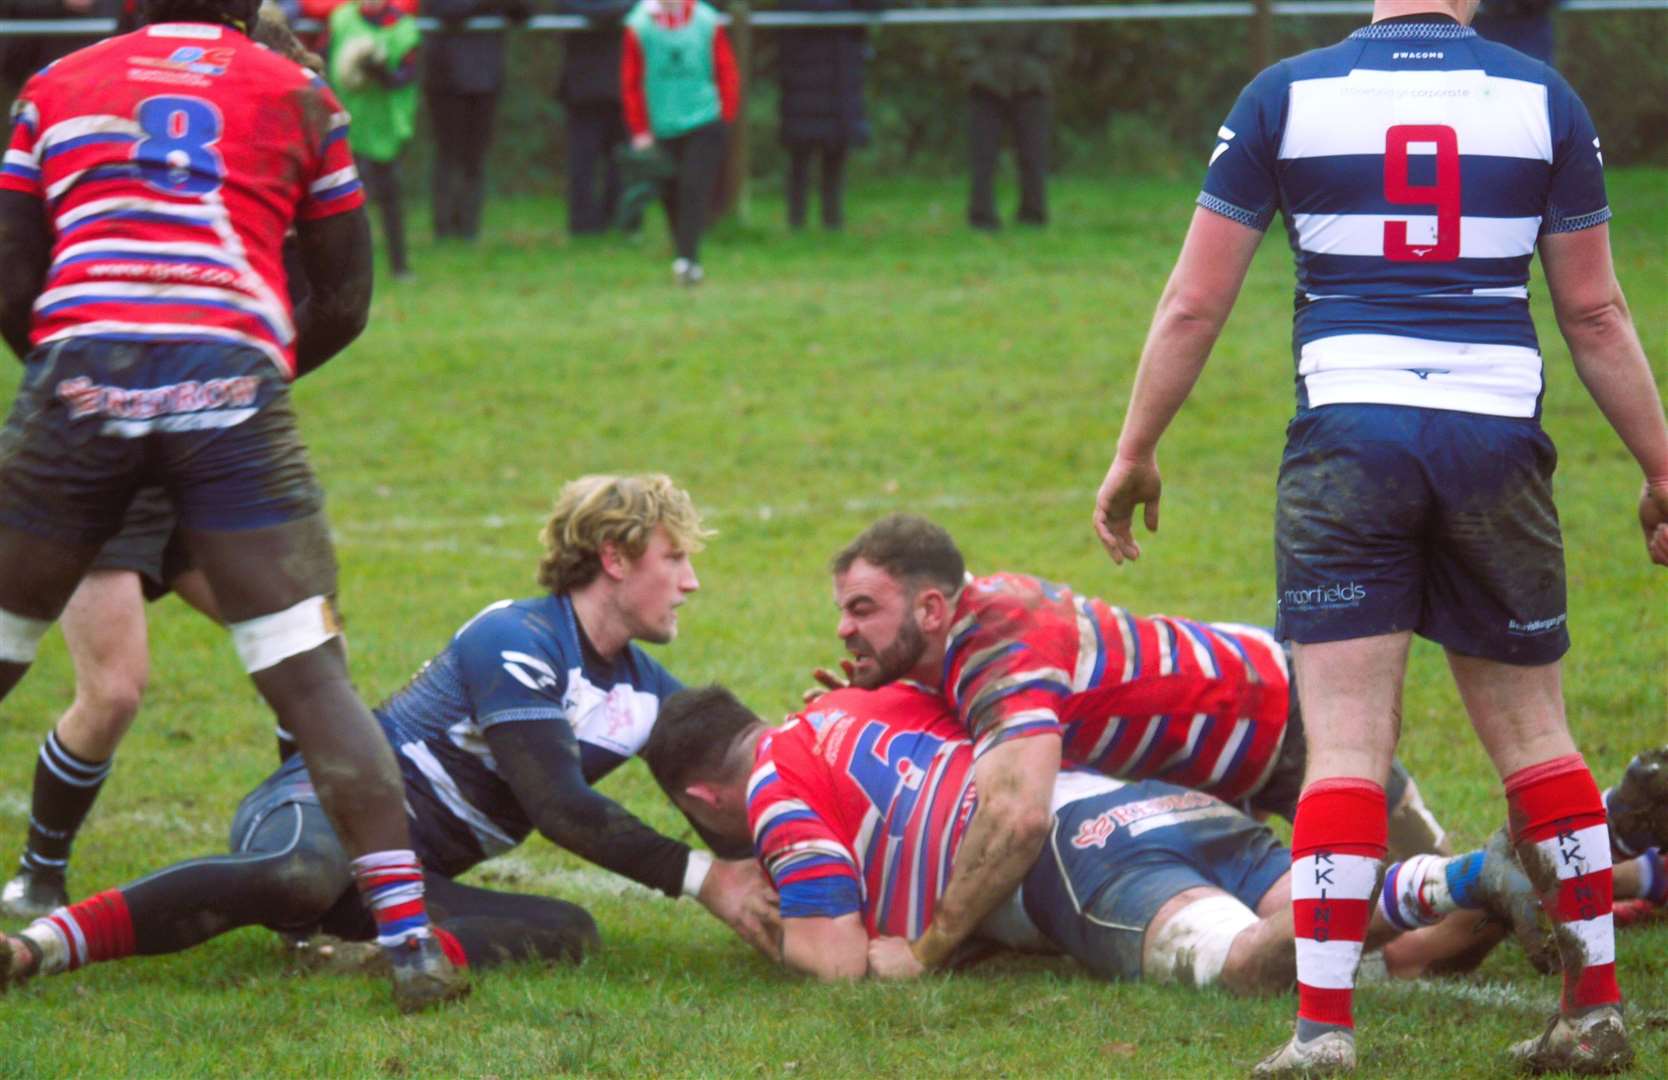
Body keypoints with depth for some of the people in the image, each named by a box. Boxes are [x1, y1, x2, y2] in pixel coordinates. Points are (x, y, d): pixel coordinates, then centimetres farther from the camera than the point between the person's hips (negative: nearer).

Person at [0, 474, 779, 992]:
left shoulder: (643, 690, 16)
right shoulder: (515, 641, -12)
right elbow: (558, 808, -20)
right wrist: (701, 879, -18)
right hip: (318, 805, -8)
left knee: (570, 932, -18)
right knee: (303, 875, -45)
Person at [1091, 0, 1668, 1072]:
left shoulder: (1286, 96, 2)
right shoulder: (1543, 98, 5)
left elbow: (1194, 305, 4)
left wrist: (1135, 455, 15)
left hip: (1348, 441, -1)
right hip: (1497, 440, 1)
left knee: (1347, 745, -2)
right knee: (1534, 736, 12)